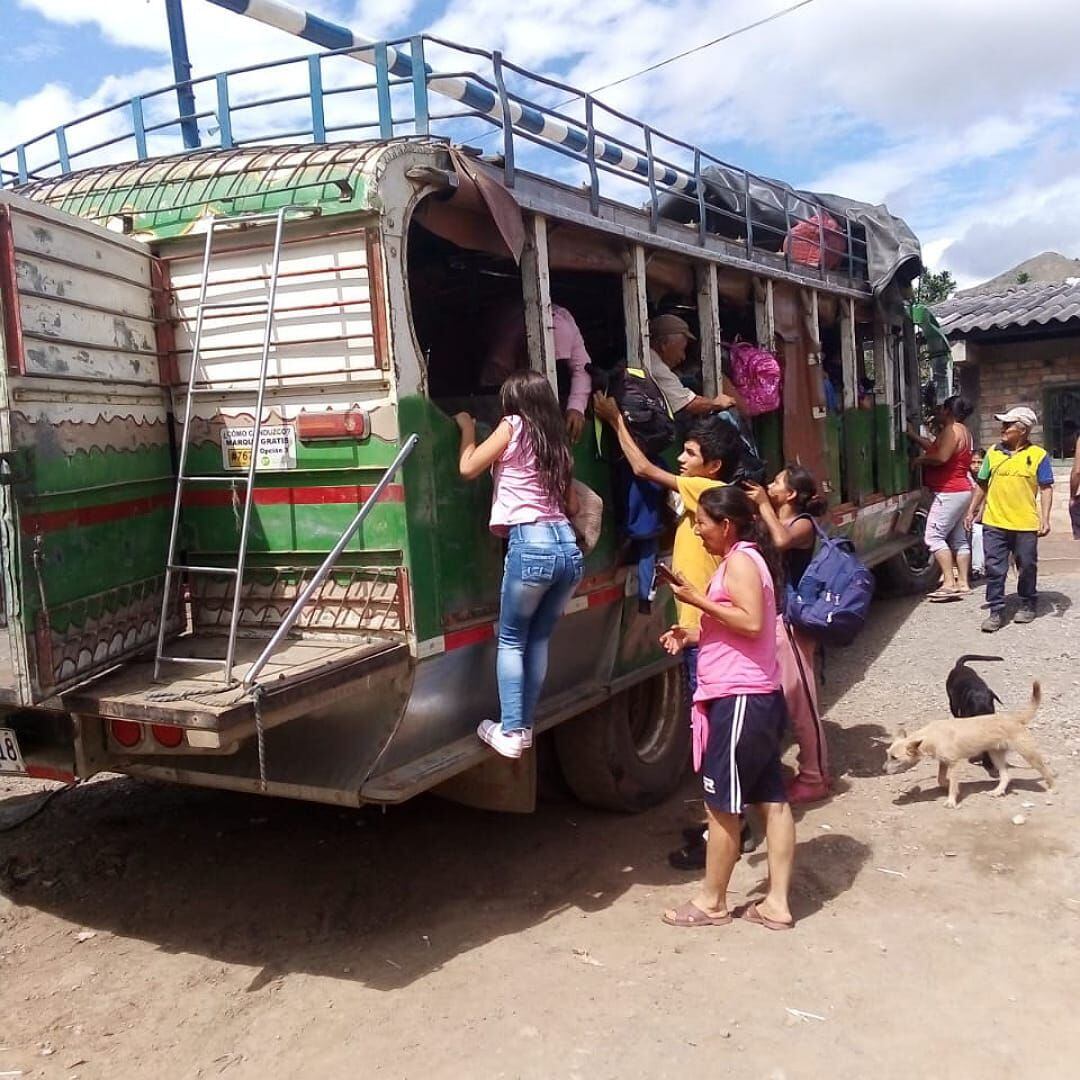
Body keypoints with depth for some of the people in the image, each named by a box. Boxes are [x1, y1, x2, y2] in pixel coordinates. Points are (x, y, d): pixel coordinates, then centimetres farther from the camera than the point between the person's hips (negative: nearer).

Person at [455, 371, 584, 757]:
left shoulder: (513, 426, 3)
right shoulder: (556, 441, 19)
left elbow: (468, 468, 0)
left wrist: (468, 428, 16)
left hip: (530, 544, -6)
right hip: (567, 545, 6)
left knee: (511, 641, 7)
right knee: (538, 640, 15)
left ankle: (510, 732, 4)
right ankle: (525, 727, 21)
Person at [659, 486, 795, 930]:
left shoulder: (740, 561, -13)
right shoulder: (744, 559, 18)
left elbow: (751, 623, -24)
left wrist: (698, 599, -19)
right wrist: (694, 635, 12)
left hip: (739, 699, -10)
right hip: (758, 697, 10)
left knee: (722, 804, 1)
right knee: (771, 799, 10)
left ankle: (712, 902, 13)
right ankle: (777, 903, 17)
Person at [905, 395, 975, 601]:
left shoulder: (952, 430, -14)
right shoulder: (962, 431, 19)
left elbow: (941, 456, -25)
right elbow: (934, 447, 19)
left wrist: (918, 460, -11)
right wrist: (912, 435, 19)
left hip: (949, 493, -11)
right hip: (962, 491, 11)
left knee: (934, 536, -10)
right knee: (959, 539, 11)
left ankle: (949, 583, -14)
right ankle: (963, 582, 12)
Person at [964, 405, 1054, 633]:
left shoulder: (1038, 455, -3)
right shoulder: (993, 452, 6)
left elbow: (1046, 488, -3)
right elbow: (982, 485, 13)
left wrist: (1045, 518, -11)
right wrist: (972, 511, 12)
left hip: (1025, 524, -2)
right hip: (994, 523, 2)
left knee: (1027, 567, 12)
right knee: (994, 568, 1)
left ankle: (1027, 605, 31)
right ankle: (996, 611, 8)